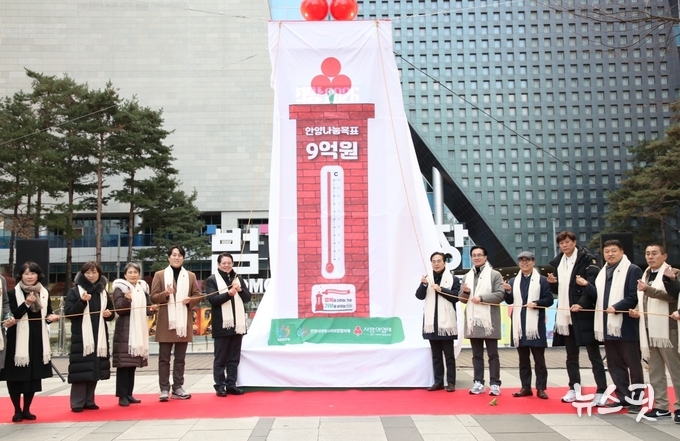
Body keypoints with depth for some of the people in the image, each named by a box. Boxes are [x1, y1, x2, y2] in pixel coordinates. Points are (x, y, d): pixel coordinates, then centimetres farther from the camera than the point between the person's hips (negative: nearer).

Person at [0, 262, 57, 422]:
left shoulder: (44, 293, 9)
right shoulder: (13, 293, -4)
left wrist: (51, 318, -8)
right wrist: (26, 304, -24)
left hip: (38, 340, 4)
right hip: (18, 340, -4)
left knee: (34, 375, 8)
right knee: (16, 375, 0)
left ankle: (26, 409, 21)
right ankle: (17, 410, 15)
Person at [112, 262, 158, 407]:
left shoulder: (143, 288, 12)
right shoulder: (120, 288, -4)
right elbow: (119, 309, -13)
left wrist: (151, 309, -6)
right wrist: (127, 299, -30)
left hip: (139, 329, 6)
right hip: (125, 330, -6)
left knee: (133, 363, 10)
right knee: (123, 363, -6)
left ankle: (129, 394, 17)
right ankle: (122, 396, -1)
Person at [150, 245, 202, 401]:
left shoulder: (190, 276, 10)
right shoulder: (160, 275, 3)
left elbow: (198, 295, 10)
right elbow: (153, 297, 0)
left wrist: (190, 300, -10)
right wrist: (166, 293, -19)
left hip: (183, 322, 2)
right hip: (166, 322, -2)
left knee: (180, 358, 8)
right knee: (164, 358, 2)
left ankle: (178, 388, 14)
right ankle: (164, 389, 7)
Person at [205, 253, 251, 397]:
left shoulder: (238, 278, 13)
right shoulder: (212, 280, -1)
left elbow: (247, 298, 11)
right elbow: (213, 299, -12)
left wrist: (240, 290, -8)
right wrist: (228, 294, -25)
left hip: (238, 324, 5)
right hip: (222, 324, -5)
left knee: (234, 357, 9)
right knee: (221, 358, 1)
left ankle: (231, 384, 16)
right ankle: (220, 386, 8)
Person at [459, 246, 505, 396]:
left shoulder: (495, 274, 0)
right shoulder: (467, 276, 16)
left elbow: (500, 294, -10)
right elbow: (463, 299, 19)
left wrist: (481, 298, -17)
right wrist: (465, 292, -4)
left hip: (489, 320, -5)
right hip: (473, 320, 5)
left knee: (492, 354, 1)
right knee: (476, 354, 10)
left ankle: (494, 383, 6)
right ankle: (478, 383, 15)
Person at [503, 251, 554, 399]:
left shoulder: (542, 280, 2)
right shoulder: (513, 281, 14)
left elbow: (549, 300, -3)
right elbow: (509, 301, 12)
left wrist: (536, 303, -18)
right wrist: (508, 292, -6)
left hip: (536, 324, -4)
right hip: (519, 324, 4)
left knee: (539, 358, 1)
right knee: (523, 358, 9)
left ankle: (541, 388, 7)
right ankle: (526, 387, 16)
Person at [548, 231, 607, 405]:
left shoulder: (587, 259, -6)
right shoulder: (557, 262, 14)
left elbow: (594, 285, -15)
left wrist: (581, 303, -26)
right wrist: (552, 283, -1)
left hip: (584, 314, -6)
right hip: (565, 315, 7)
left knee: (594, 354, 0)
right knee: (571, 356, 14)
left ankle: (601, 391, 4)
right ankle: (574, 389, 23)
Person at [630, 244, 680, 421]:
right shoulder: (646, 275, 17)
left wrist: (647, 289, -35)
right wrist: (638, 312, 7)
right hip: (648, 330, 7)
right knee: (655, 372, 10)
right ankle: (661, 406, 17)